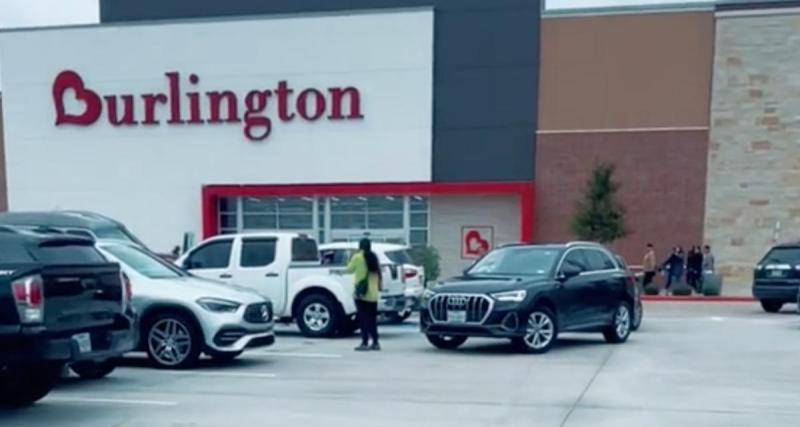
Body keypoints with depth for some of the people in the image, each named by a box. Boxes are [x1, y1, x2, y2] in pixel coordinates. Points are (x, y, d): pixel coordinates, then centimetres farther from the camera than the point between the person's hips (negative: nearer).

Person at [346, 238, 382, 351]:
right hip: (373, 293, 6)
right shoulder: (374, 257, 9)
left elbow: (349, 269, 0)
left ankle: (365, 343, -8)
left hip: (362, 292, -6)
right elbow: (378, 273, 12)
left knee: (363, 318, -5)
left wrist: (351, 259, 13)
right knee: (372, 318, 12)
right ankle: (375, 343, 13)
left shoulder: (357, 257, -9)